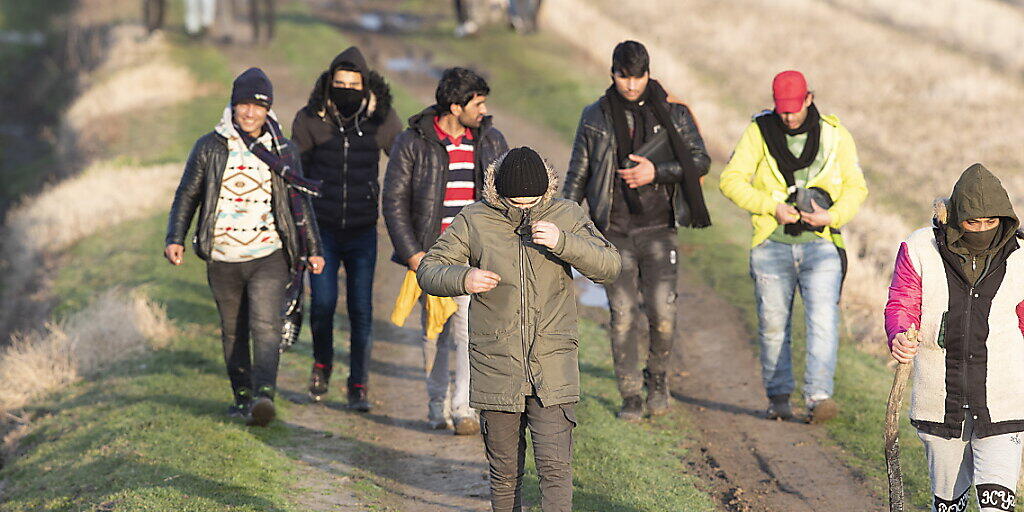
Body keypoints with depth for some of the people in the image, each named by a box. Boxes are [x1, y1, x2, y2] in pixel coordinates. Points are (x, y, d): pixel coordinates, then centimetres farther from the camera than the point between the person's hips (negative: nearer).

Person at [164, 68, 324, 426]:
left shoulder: (284, 152, 7)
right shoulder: (210, 147, 5)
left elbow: (300, 202, 15)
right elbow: (187, 195, 10)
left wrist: (312, 249, 14)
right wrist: (175, 238, -1)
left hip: (269, 258, -2)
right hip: (223, 260, 2)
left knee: (266, 327, -17)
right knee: (233, 332, 10)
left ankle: (264, 396, -28)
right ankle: (242, 397, 21)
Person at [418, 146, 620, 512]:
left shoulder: (567, 217, 2)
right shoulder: (474, 222, -1)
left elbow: (608, 266, -5)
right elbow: (428, 271, 3)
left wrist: (563, 243, -22)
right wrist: (462, 279, -19)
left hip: (553, 371, 0)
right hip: (496, 369, 0)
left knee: (555, 466, -10)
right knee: (505, 473, 9)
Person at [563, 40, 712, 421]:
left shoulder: (673, 114, 4)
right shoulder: (595, 117, 7)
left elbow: (700, 160, 3)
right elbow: (578, 173, 12)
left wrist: (656, 172, -11)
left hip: (658, 228, -1)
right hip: (614, 232, 1)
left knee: (663, 310, -10)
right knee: (622, 314, -3)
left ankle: (657, 377, 16)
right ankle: (630, 395, 8)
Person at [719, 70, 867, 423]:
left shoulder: (835, 135, 3)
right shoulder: (759, 132, 0)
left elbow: (856, 187, 8)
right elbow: (731, 179, -5)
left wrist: (833, 215, -12)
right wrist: (772, 207, -16)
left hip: (821, 243, 0)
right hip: (772, 245, 0)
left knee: (823, 320, -16)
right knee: (773, 324, 5)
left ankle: (818, 396, -22)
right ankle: (778, 398, 19)